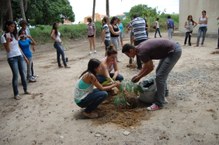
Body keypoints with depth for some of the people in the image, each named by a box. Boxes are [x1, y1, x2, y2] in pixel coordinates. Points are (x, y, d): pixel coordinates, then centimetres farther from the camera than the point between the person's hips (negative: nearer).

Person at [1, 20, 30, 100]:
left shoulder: (14, 35, 10)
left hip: (20, 56, 6)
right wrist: (8, 41, -26)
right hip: (12, 58, -6)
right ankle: (16, 94, 2)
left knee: (23, 73, 7)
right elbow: (7, 50, -12)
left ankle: (25, 90, 20)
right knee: (16, 75, -6)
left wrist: (23, 55, 12)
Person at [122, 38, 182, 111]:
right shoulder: (140, 47, 8)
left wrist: (139, 77, 2)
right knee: (159, 72, 22)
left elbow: (150, 68, -10)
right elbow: (147, 64, 19)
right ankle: (164, 92, 41)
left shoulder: (141, 52, -20)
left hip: (174, 51, -10)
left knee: (160, 76, -10)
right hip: (170, 50, 10)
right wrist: (138, 75, 18)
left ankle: (159, 104, -1)